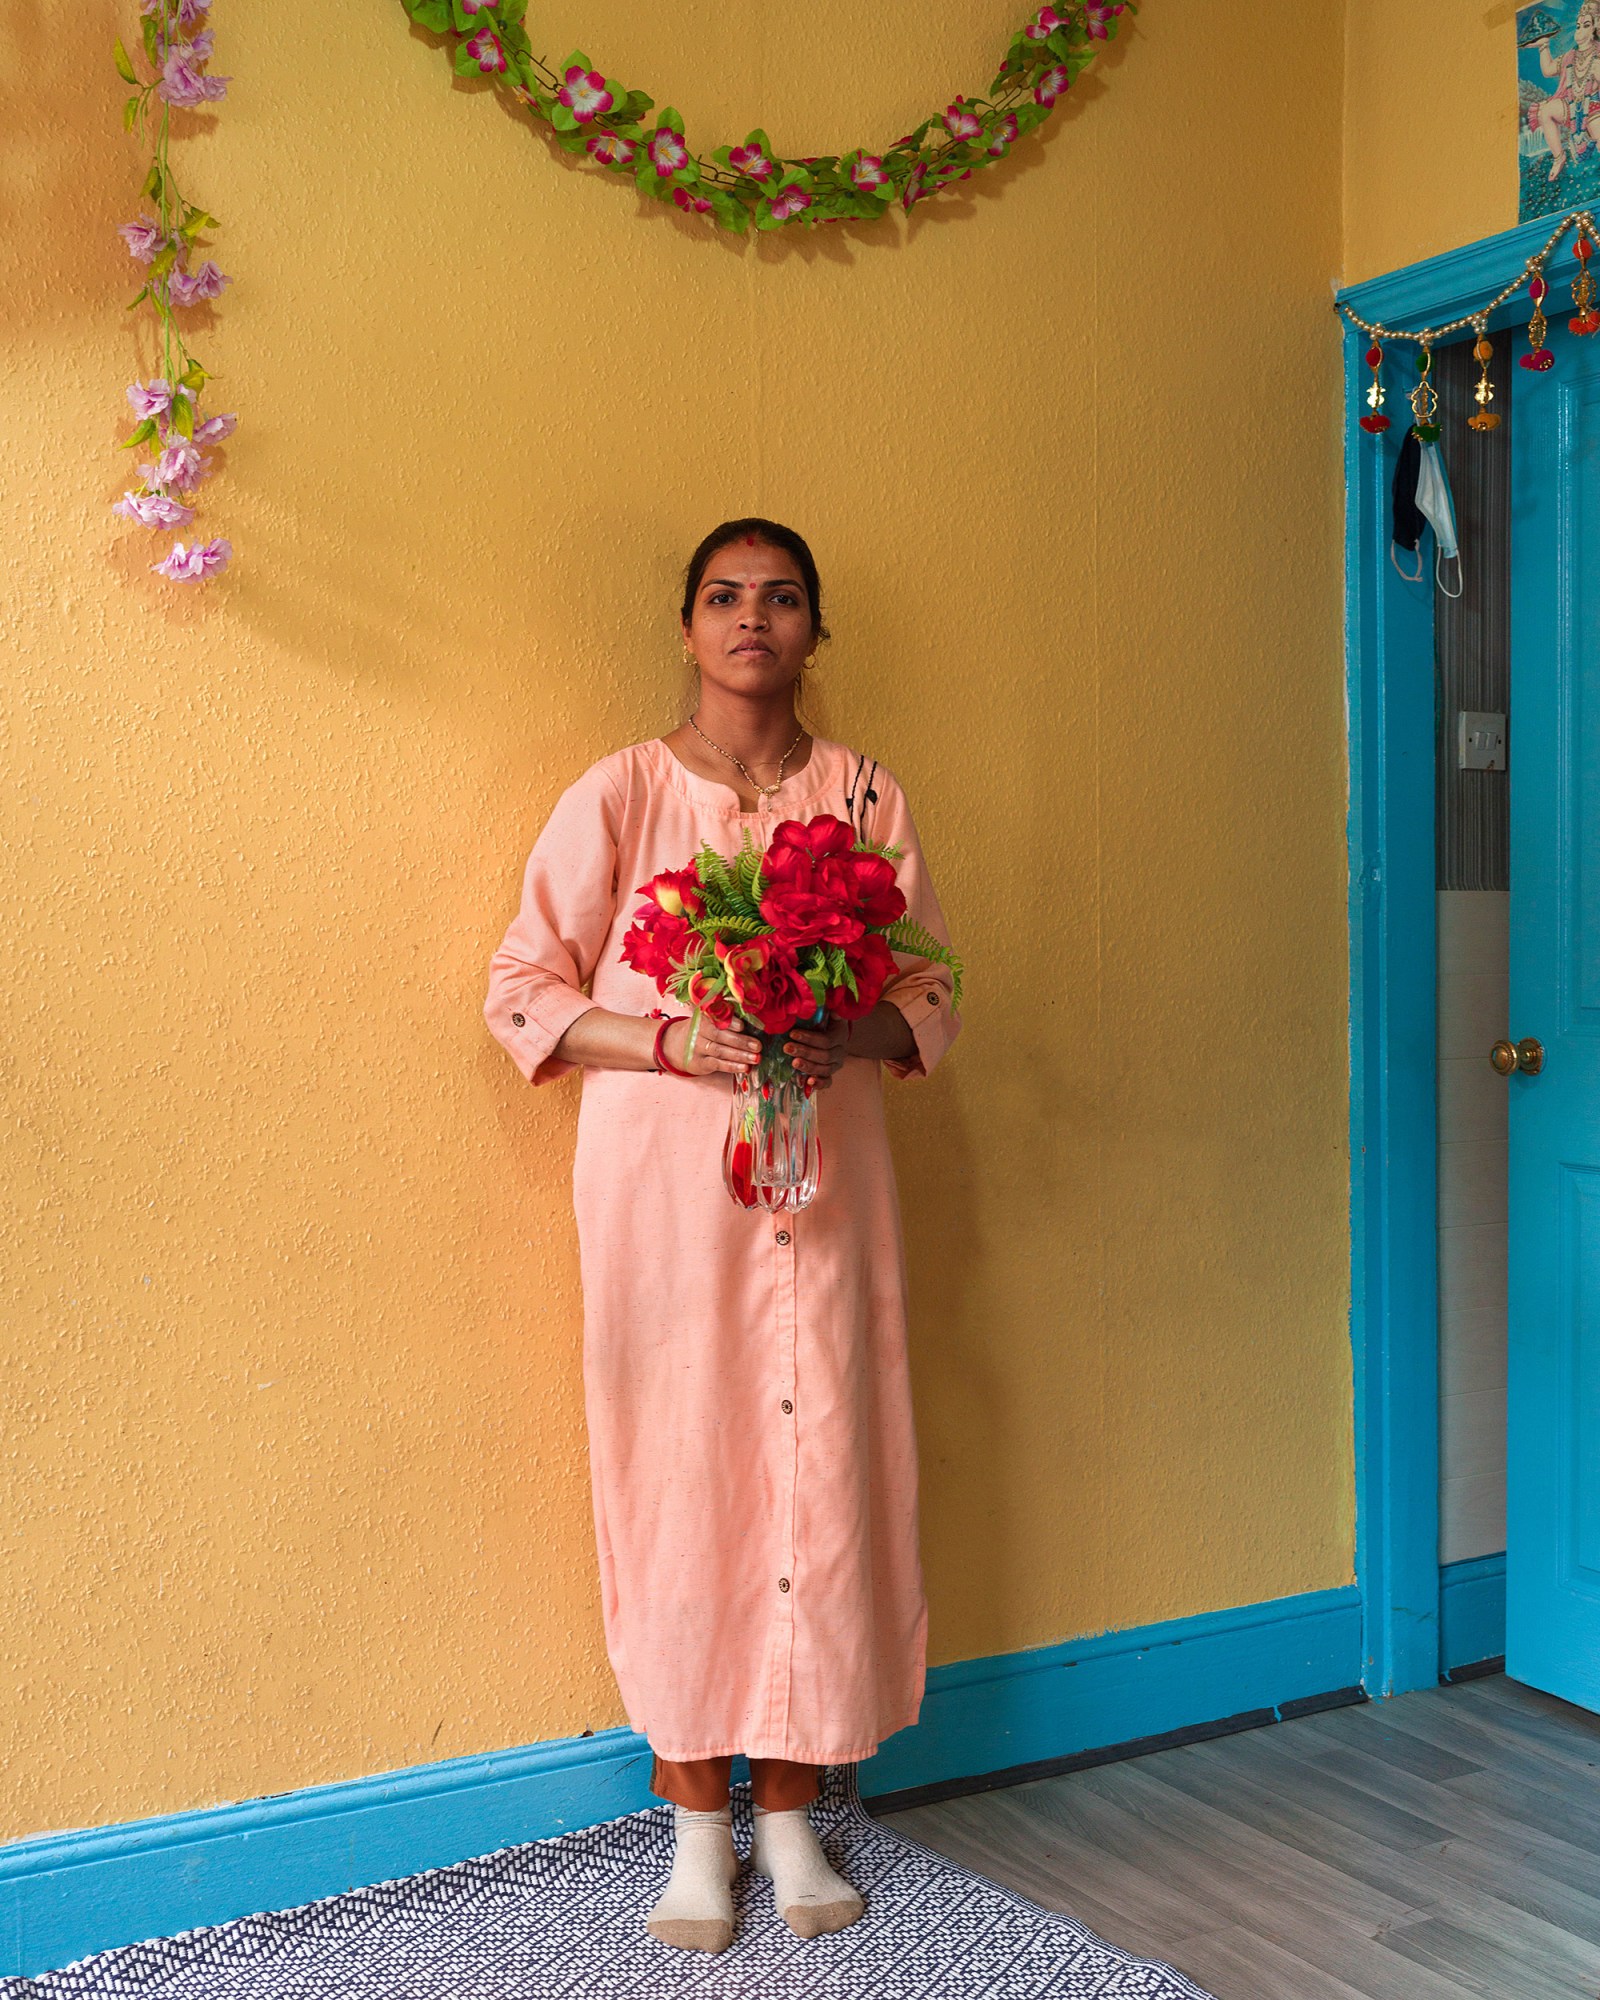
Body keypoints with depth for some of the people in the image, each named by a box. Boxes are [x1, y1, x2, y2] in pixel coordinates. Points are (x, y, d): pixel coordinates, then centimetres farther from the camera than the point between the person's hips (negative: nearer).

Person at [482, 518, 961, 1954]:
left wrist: (850, 1037, -11)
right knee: (678, 1476, 1)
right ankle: (697, 1822, 19)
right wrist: (673, 1043, -15)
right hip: (663, 1189, -2)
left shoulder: (867, 797, 8)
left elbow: (933, 993, 10)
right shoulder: (621, 795, 1)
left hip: (825, 1183, 2)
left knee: (818, 1474, 3)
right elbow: (523, 994, 0)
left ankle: (791, 1812, 21)